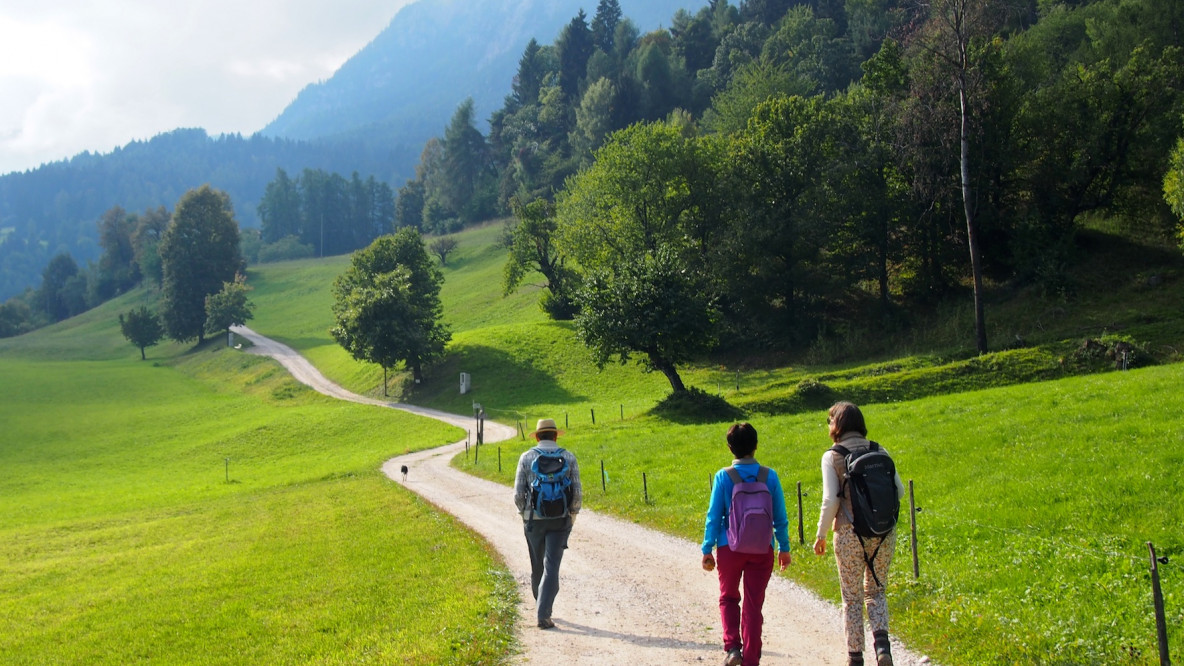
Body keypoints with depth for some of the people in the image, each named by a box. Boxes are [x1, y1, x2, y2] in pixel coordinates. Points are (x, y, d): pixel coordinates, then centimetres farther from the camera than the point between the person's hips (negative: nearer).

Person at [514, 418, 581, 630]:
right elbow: (577, 492, -4)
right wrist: (574, 513, 14)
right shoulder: (568, 457, -1)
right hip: (559, 520, -1)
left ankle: (543, 607, 35)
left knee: (537, 565, 18)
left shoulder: (526, 457, -2)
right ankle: (543, 615, -14)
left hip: (534, 519, 1)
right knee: (551, 567, -3)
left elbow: (518, 493, -5)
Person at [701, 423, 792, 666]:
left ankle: (732, 646, 3)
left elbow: (714, 516, -7)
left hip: (730, 547, -1)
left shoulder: (723, 477, -9)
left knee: (728, 598, 19)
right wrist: (784, 548, 12)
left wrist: (707, 550, 1)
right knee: (754, 604, 8)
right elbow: (780, 517, 1)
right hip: (762, 549, 1)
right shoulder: (769, 476, -5)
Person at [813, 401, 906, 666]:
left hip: (850, 534, -3)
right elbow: (899, 490, 2)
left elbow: (830, 500, -11)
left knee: (852, 598, 11)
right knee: (876, 591, 17)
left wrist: (820, 535, 0)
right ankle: (881, 641, -7)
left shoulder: (832, 457, -6)